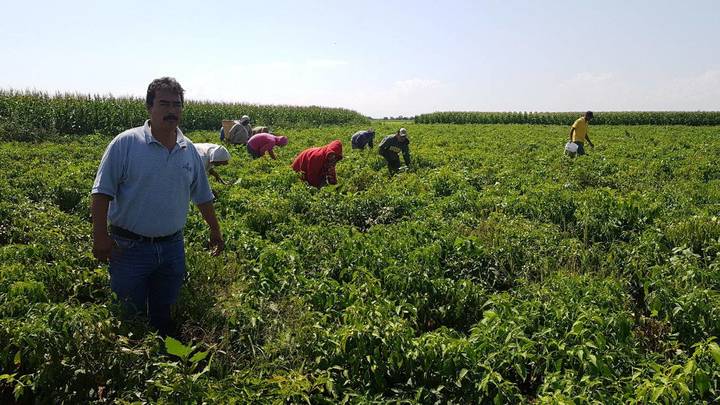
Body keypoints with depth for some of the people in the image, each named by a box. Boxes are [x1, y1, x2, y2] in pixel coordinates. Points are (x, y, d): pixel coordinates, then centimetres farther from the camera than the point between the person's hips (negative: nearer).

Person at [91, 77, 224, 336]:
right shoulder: (125, 143, -9)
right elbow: (102, 193, -10)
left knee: (164, 316, 18)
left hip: (173, 247, 4)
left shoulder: (190, 150, 6)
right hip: (130, 247, -4)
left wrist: (215, 232, 20)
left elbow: (202, 196, 16)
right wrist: (100, 236, -17)